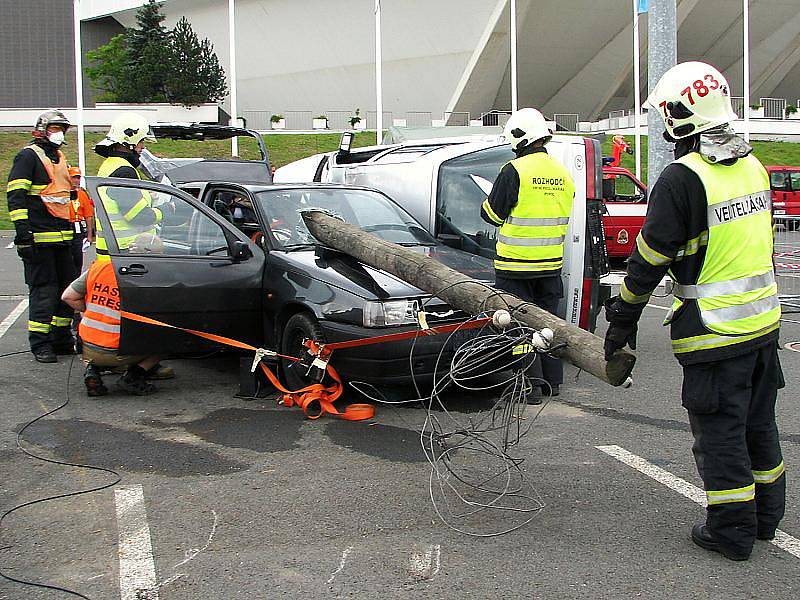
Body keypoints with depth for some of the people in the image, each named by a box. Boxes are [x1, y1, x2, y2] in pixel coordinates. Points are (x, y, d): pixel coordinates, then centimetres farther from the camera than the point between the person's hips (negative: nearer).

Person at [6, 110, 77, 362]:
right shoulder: (28, 156, -6)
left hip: (61, 237, 9)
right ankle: (40, 344, 0)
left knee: (66, 287, 11)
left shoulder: (59, 157, 20)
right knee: (43, 290, -7)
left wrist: (70, 227, 27)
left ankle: (62, 339, 21)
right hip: (39, 237, -8)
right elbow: (15, 195, -14)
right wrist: (23, 230, -21)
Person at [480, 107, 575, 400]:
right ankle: (551, 381, 24)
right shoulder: (562, 173, 8)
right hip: (551, 263, 7)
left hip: (515, 265, -6)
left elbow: (491, 214, -8)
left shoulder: (515, 171, -15)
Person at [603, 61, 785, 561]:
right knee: (758, 424, 19)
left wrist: (623, 320, -5)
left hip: (715, 332, -8)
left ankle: (732, 530, 15)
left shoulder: (682, 179, -18)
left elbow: (650, 257, -15)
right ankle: (766, 515, 33)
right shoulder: (753, 167, 7)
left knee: (720, 432, 5)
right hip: (764, 322, 8)